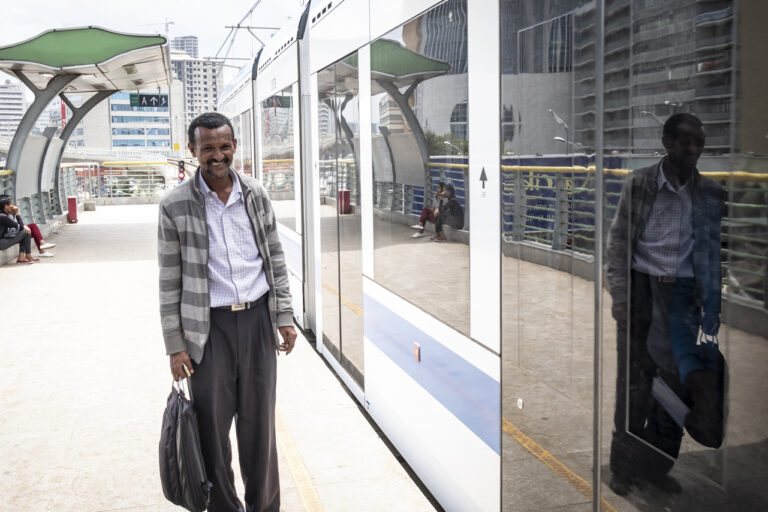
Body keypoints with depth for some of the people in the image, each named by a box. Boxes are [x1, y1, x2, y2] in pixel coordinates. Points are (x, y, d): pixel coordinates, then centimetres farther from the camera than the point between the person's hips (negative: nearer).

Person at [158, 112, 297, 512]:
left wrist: (284, 317, 6)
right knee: (213, 426, 6)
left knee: (259, 423, 11)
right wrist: (175, 345, -3)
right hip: (210, 326, -2)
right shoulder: (175, 205, -5)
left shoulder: (256, 195, 4)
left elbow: (275, 259, 10)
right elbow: (170, 281, -2)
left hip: (257, 318, 2)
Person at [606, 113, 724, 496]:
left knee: (676, 381, 6)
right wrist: (620, 298, -9)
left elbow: (715, 251, 5)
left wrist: (712, 305, 0)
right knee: (634, 381, 3)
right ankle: (624, 467, 18)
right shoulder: (639, 183, -3)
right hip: (642, 285, -2)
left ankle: (657, 465, 24)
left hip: (683, 291, 2)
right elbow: (619, 242, -2)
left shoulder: (710, 193, 4)